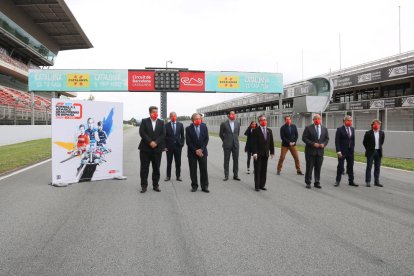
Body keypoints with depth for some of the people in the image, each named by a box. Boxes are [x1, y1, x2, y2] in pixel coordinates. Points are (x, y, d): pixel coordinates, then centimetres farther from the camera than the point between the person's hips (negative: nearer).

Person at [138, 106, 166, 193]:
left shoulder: (161, 122, 9)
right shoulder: (144, 121, 4)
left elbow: (163, 134, 0)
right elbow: (142, 133, -7)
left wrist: (156, 142, -12)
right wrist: (150, 142, -16)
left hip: (157, 149, 2)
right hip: (145, 148, -2)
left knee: (156, 168, 7)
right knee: (144, 168, 1)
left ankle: (155, 185, 17)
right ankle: (144, 186, 9)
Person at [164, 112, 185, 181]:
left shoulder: (180, 125, 5)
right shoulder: (166, 125, -1)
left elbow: (182, 135, 8)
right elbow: (164, 136, 1)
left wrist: (182, 144, 0)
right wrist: (165, 146, -5)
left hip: (178, 146, 2)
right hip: (169, 147, -1)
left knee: (178, 162, 6)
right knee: (169, 162, 5)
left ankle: (178, 176, 15)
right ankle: (168, 176, 14)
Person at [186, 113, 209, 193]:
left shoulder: (204, 127, 2)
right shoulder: (188, 128, -4)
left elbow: (206, 139, 1)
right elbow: (188, 142, -6)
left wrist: (201, 149, -9)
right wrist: (195, 150, -12)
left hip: (202, 151, 1)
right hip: (192, 152, -1)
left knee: (204, 170, 1)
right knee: (193, 170, 2)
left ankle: (204, 186, 9)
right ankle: (194, 186, 14)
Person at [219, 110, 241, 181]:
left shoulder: (237, 123, 5)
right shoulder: (224, 124, -5)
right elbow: (220, 134, 5)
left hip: (235, 144, 3)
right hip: (227, 145, -3)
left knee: (236, 160, 6)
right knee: (226, 160, 3)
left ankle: (235, 175, 15)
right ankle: (226, 176, 10)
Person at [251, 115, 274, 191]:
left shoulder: (269, 131, 11)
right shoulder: (256, 130, -5)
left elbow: (271, 142, 11)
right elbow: (254, 142, -10)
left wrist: (272, 152, 6)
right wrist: (254, 152, -17)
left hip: (266, 154, 5)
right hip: (258, 154, -5)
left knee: (264, 170, 8)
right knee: (257, 170, 1)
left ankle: (262, 185, 18)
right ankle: (257, 186, 8)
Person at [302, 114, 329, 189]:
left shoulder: (324, 129, 11)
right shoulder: (308, 128, -3)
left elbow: (327, 138, 14)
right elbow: (304, 138, -8)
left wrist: (324, 144, -6)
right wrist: (313, 144, -16)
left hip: (320, 151, 4)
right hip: (310, 151, -3)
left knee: (318, 168, 8)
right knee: (309, 168, 2)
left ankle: (317, 183, 17)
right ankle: (308, 183, 12)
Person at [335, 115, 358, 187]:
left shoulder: (352, 129, 11)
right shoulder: (340, 129, -6)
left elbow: (353, 140, 16)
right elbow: (337, 141, -10)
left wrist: (352, 148, 9)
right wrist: (338, 151, -17)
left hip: (350, 151, 5)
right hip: (342, 151, -5)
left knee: (350, 167, 8)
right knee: (340, 167, 1)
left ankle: (351, 181, 17)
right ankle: (337, 181, 10)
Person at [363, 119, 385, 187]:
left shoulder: (382, 133, 4)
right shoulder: (368, 133, -8)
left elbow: (382, 141, 19)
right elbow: (364, 142, 0)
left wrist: (379, 147, 14)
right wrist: (368, 149, 2)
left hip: (378, 152, 4)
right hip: (371, 152, -4)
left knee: (377, 167, 9)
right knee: (369, 167, -1)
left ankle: (376, 181, 17)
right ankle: (368, 181, 3)